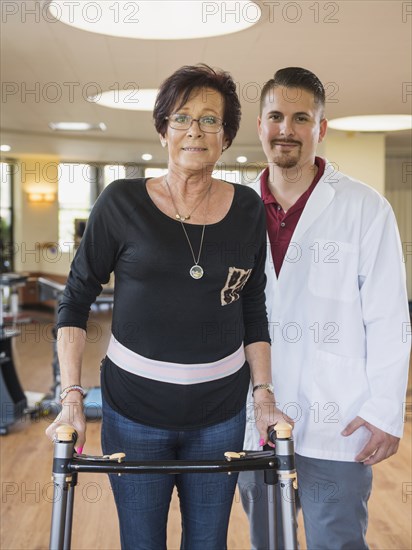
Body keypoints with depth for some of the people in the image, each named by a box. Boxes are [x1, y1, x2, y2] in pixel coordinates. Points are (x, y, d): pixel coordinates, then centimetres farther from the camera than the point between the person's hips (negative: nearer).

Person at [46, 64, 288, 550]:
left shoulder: (247, 208, 2)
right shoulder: (122, 202, -7)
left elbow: (252, 310, 9)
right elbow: (76, 299, -2)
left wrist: (264, 395, 2)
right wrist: (71, 397, -9)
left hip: (220, 410, 2)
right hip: (135, 407, -2)